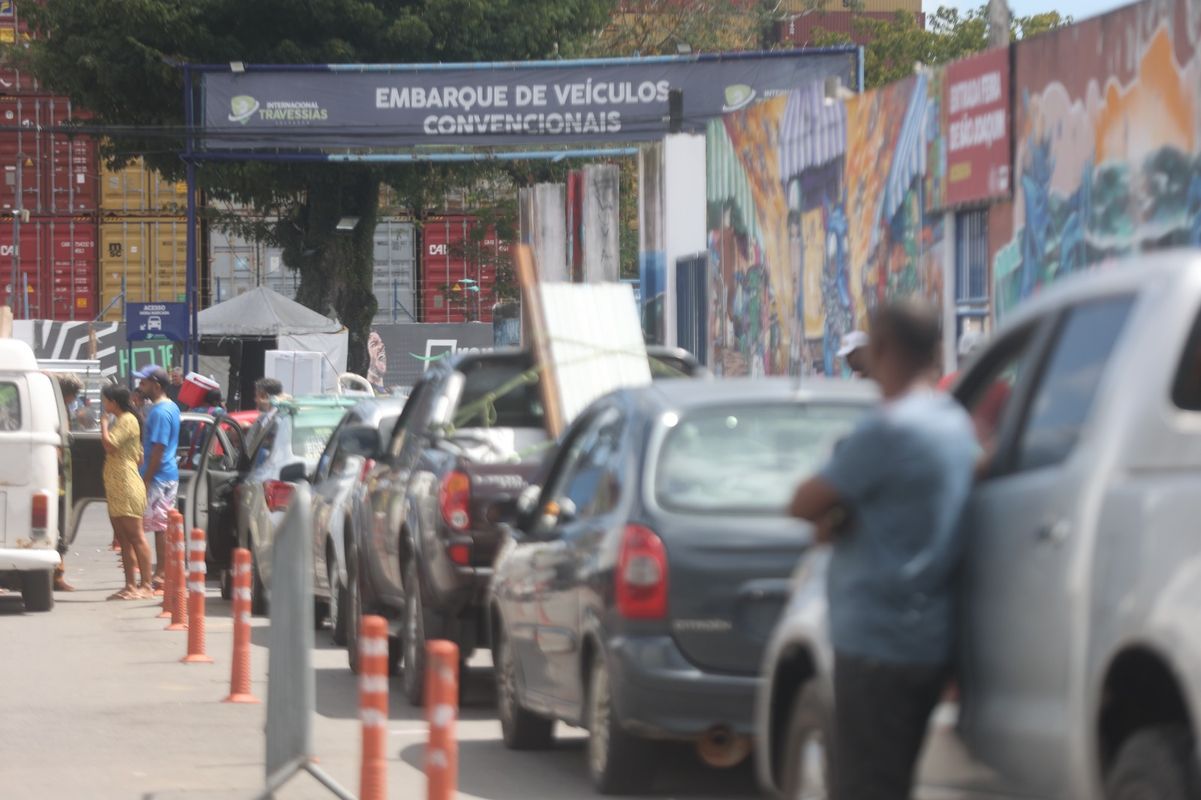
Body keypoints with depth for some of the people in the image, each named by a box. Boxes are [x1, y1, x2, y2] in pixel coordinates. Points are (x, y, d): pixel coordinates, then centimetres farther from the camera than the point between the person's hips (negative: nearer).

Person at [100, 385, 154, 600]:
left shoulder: (127, 420, -10)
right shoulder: (119, 420, 21)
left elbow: (109, 444, -20)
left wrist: (104, 424, -7)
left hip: (127, 485, -11)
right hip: (115, 486, 11)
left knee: (135, 536, -10)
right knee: (124, 538, 9)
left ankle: (146, 585, -12)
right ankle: (130, 586, 10)